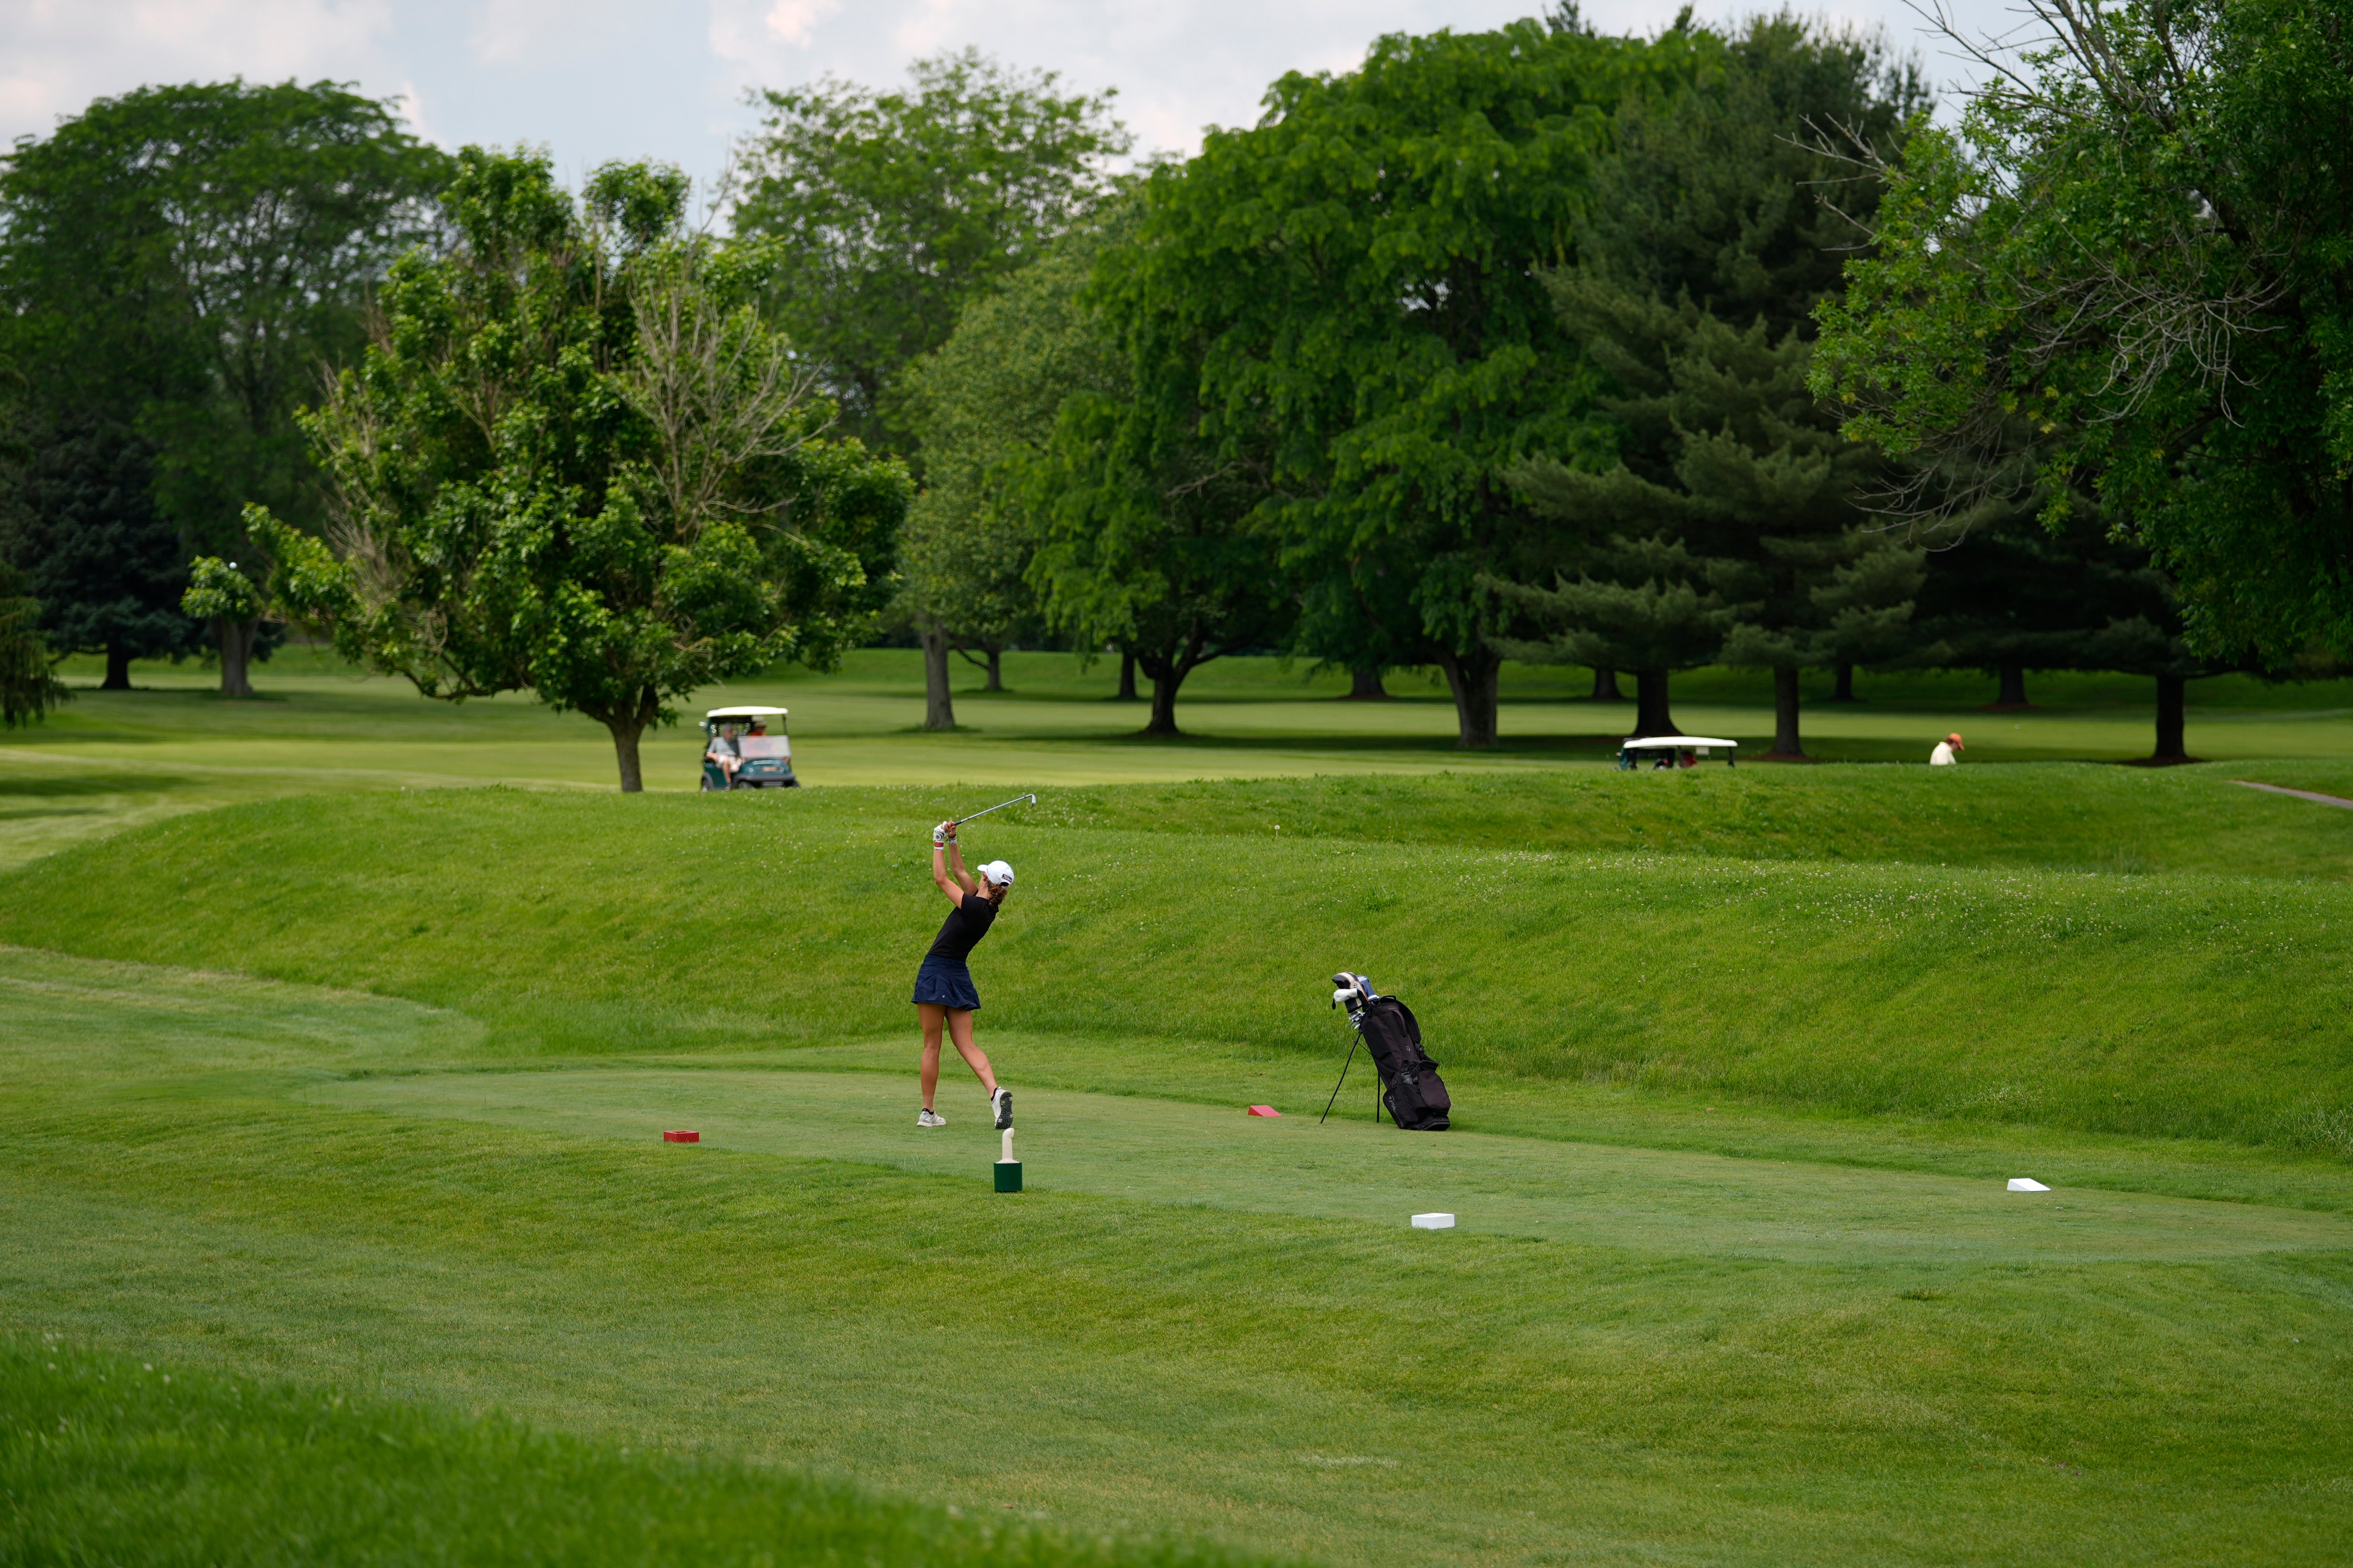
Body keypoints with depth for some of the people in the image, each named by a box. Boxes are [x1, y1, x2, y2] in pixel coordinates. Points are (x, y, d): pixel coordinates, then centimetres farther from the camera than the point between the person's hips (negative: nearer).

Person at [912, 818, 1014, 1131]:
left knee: (931, 1046, 1)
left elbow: (942, 878, -7)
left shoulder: (974, 907, -17)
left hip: (936, 972, -7)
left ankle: (928, 1112, 4)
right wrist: (953, 840, 10)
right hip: (959, 977, 7)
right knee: (967, 1045, 4)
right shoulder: (988, 907, 4)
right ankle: (996, 1091, -20)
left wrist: (940, 843, 3)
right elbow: (958, 872, 15)